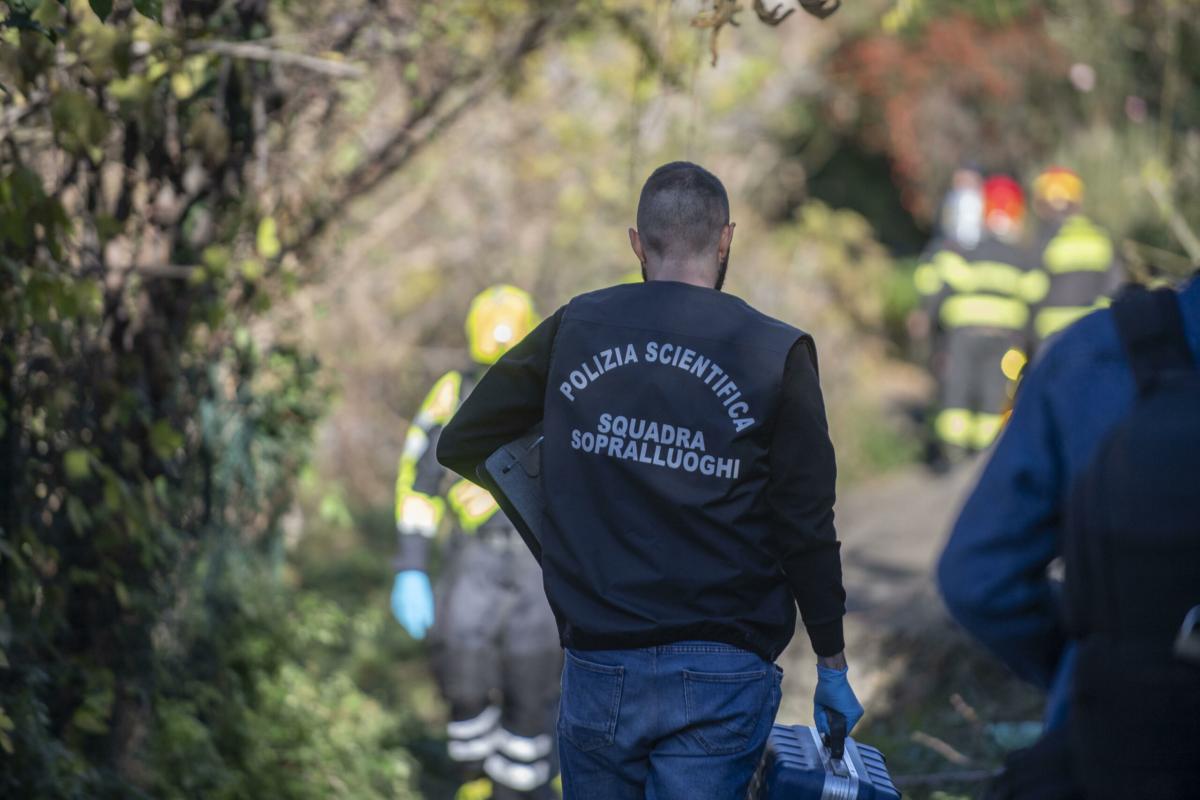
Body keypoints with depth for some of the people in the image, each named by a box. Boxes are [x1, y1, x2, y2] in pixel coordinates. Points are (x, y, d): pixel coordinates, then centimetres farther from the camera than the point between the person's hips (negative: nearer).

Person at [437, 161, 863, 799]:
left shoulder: (575, 329, 4)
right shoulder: (777, 356, -4)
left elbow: (461, 444, 10)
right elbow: (807, 531, -3)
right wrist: (832, 666, 7)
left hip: (594, 672, 3)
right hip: (716, 676, -3)